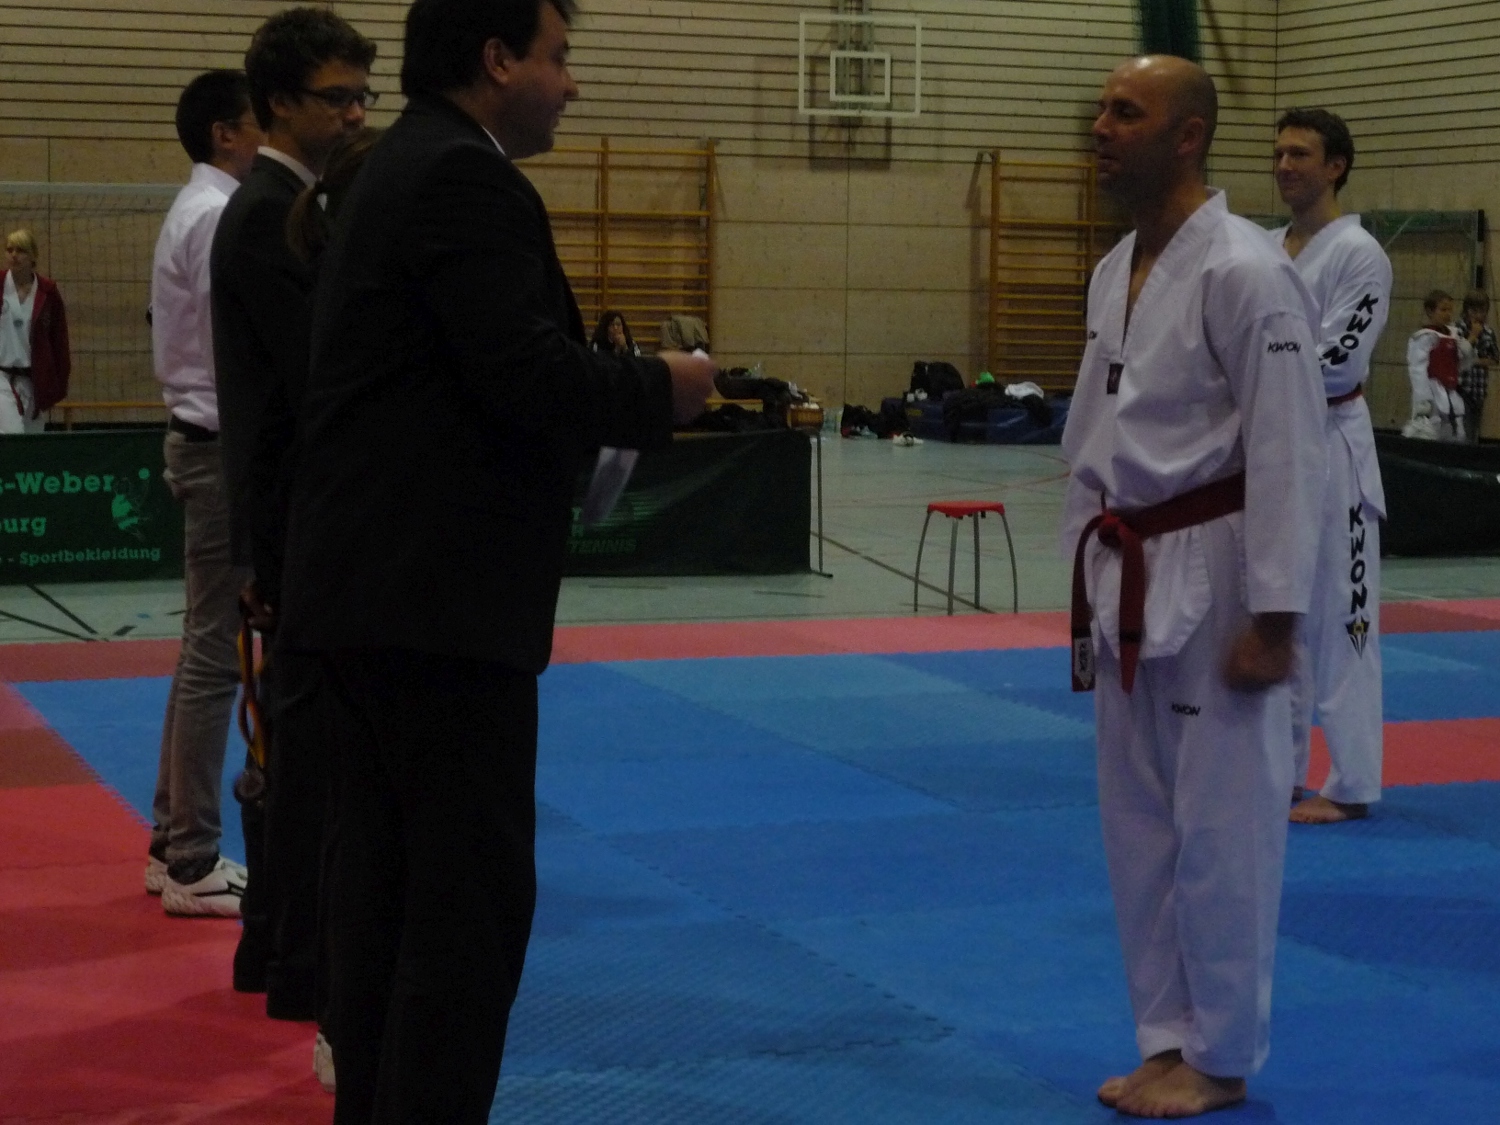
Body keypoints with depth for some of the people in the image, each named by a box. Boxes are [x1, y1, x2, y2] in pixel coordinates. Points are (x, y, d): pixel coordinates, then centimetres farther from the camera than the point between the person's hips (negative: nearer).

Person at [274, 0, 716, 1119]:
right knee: (471, 894, -5)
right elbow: (532, 376, -21)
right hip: (436, 594, -11)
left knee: (384, 882, 14)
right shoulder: (464, 180, -13)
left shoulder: (407, 169, 19)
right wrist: (664, 390, -5)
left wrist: (624, 395, 11)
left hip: (373, 583, 11)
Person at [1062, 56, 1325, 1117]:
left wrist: (1274, 618, -19)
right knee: (1140, 825, 13)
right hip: (1131, 581, 8)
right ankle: (1169, 1039, 25)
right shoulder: (1115, 272, 10)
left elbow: (1287, 454, -18)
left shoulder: (1245, 272, -16)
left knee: (1221, 828, 1)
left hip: (1215, 580, -8)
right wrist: (1087, 581, 18)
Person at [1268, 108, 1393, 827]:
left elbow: (1338, 360, -18)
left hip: (1329, 449, -8)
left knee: (1336, 619, -5)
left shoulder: (1357, 254, -11)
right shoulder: (1264, 252, 12)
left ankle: (1351, 786, 3)